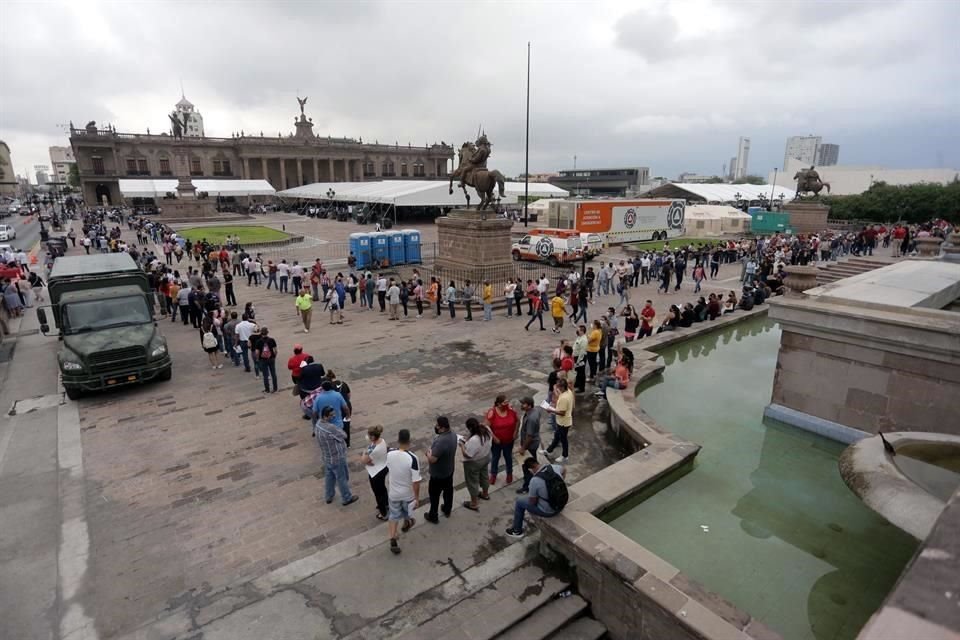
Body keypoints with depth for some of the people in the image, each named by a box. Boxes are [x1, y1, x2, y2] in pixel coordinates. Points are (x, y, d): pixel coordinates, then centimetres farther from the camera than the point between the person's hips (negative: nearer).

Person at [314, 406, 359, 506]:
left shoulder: (318, 424, -7)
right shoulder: (330, 428, -35)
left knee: (329, 477, 26)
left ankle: (328, 496, 43)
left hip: (327, 457, 8)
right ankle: (346, 499, 30)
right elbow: (342, 436, -19)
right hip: (337, 458, -8)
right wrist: (338, 429, -1)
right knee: (342, 479, 12)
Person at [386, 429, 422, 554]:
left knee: (394, 515, 21)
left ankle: (393, 541, 19)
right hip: (408, 493, -2)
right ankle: (406, 524, 55)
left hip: (393, 492, 2)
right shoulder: (412, 458, -31)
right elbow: (416, 481, -25)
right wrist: (417, 497, -11)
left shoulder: (389, 455, -18)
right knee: (407, 511, 28)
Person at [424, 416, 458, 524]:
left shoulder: (440, 442, -38)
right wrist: (433, 450, 3)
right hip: (449, 470, 8)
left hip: (438, 474, -8)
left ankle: (433, 516, 32)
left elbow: (432, 459, -33)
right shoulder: (453, 435, -9)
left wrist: (429, 452, -14)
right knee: (448, 490, 26)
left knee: (434, 495, 14)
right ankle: (447, 510, 47)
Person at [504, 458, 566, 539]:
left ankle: (517, 531, 31)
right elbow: (564, 470, 14)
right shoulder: (554, 467, -10)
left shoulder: (534, 480, -27)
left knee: (519, 501, 15)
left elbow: (532, 502, -13)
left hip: (548, 511, -6)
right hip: (562, 504, 6)